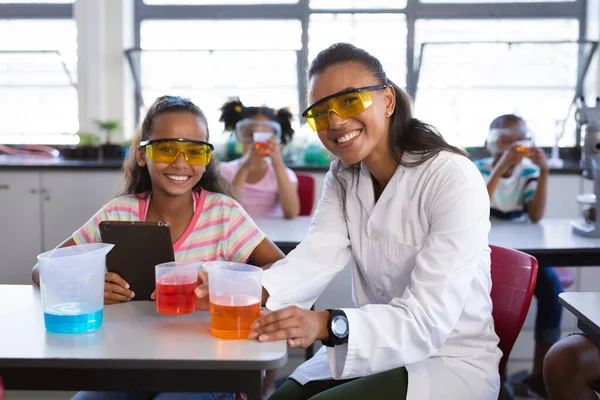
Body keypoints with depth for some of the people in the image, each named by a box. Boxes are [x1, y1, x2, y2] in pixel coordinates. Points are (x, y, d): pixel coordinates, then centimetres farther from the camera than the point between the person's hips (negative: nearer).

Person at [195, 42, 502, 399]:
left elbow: (429, 318, -28)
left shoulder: (454, 180, -20)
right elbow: (318, 256, -15)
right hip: (376, 353, 6)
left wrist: (329, 325, -43)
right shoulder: (343, 177, 4)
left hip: (451, 361, -6)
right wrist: (253, 290, -35)